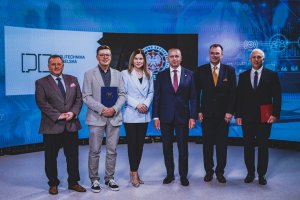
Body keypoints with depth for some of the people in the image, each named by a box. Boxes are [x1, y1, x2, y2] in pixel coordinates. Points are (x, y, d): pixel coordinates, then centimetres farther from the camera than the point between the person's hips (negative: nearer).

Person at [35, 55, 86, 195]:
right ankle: (53, 184, 24)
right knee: (51, 157, 8)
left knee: (73, 156, 9)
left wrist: (73, 112, -10)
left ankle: (73, 182, 23)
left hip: (71, 125, 3)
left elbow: (79, 99, 7)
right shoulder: (41, 83, 1)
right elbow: (41, 103, -9)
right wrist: (58, 115, -17)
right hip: (52, 126, -3)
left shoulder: (72, 80, 12)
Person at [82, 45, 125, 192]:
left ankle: (110, 178, 20)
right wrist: (102, 109, -15)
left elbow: (122, 95, 6)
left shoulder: (117, 74, 12)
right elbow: (86, 97, -4)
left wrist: (114, 109, -11)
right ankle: (94, 179, 16)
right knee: (94, 151, 3)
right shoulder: (89, 74, 3)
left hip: (114, 117, 3)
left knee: (112, 151, 8)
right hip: (96, 118, -2)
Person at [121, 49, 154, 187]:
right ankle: (134, 173, 11)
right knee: (132, 144, 1)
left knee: (140, 144, 8)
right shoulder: (125, 74, 0)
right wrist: (136, 105, -15)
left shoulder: (148, 74, 12)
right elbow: (123, 93, -6)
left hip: (144, 114, 4)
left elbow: (151, 92, 9)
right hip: (131, 114, -3)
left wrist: (146, 104, -8)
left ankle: (134, 171, 20)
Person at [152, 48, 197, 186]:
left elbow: (193, 97, 1)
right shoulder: (161, 75, 4)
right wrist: (155, 116, -4)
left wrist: (193, 116, -5)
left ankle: (183, 176, 20)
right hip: (166, 117, 1)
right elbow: (156, 97, 2)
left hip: (183, 116, -1)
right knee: (167, 147, 9)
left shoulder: (189, 75, 3)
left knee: (183, 148, 5)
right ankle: (170, 174, 24)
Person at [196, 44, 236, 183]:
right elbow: (197, 92, 3)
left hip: (223, 114, 0)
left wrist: (230, 111, -5)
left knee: (222, 144, 7)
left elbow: (233, 92, 2)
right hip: (206, 113, 0)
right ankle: (208, 171, 21)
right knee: (207, 144, 7)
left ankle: (220, 172, 21)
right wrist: (198, 111, -4)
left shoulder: (229, 70, 4)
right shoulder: (201, 70, 3)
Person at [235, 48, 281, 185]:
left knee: (263, 147, 7)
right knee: (248, 146, 8)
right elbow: (239, 97, 6)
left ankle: (261, 174, 21)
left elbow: (277, 96, -1)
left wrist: (275, 114, -9)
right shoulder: (243, 76, 7)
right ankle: (250, 173, 22)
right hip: (247, 117, 2)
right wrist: (238, 115, 0)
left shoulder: (272, 75, 1)